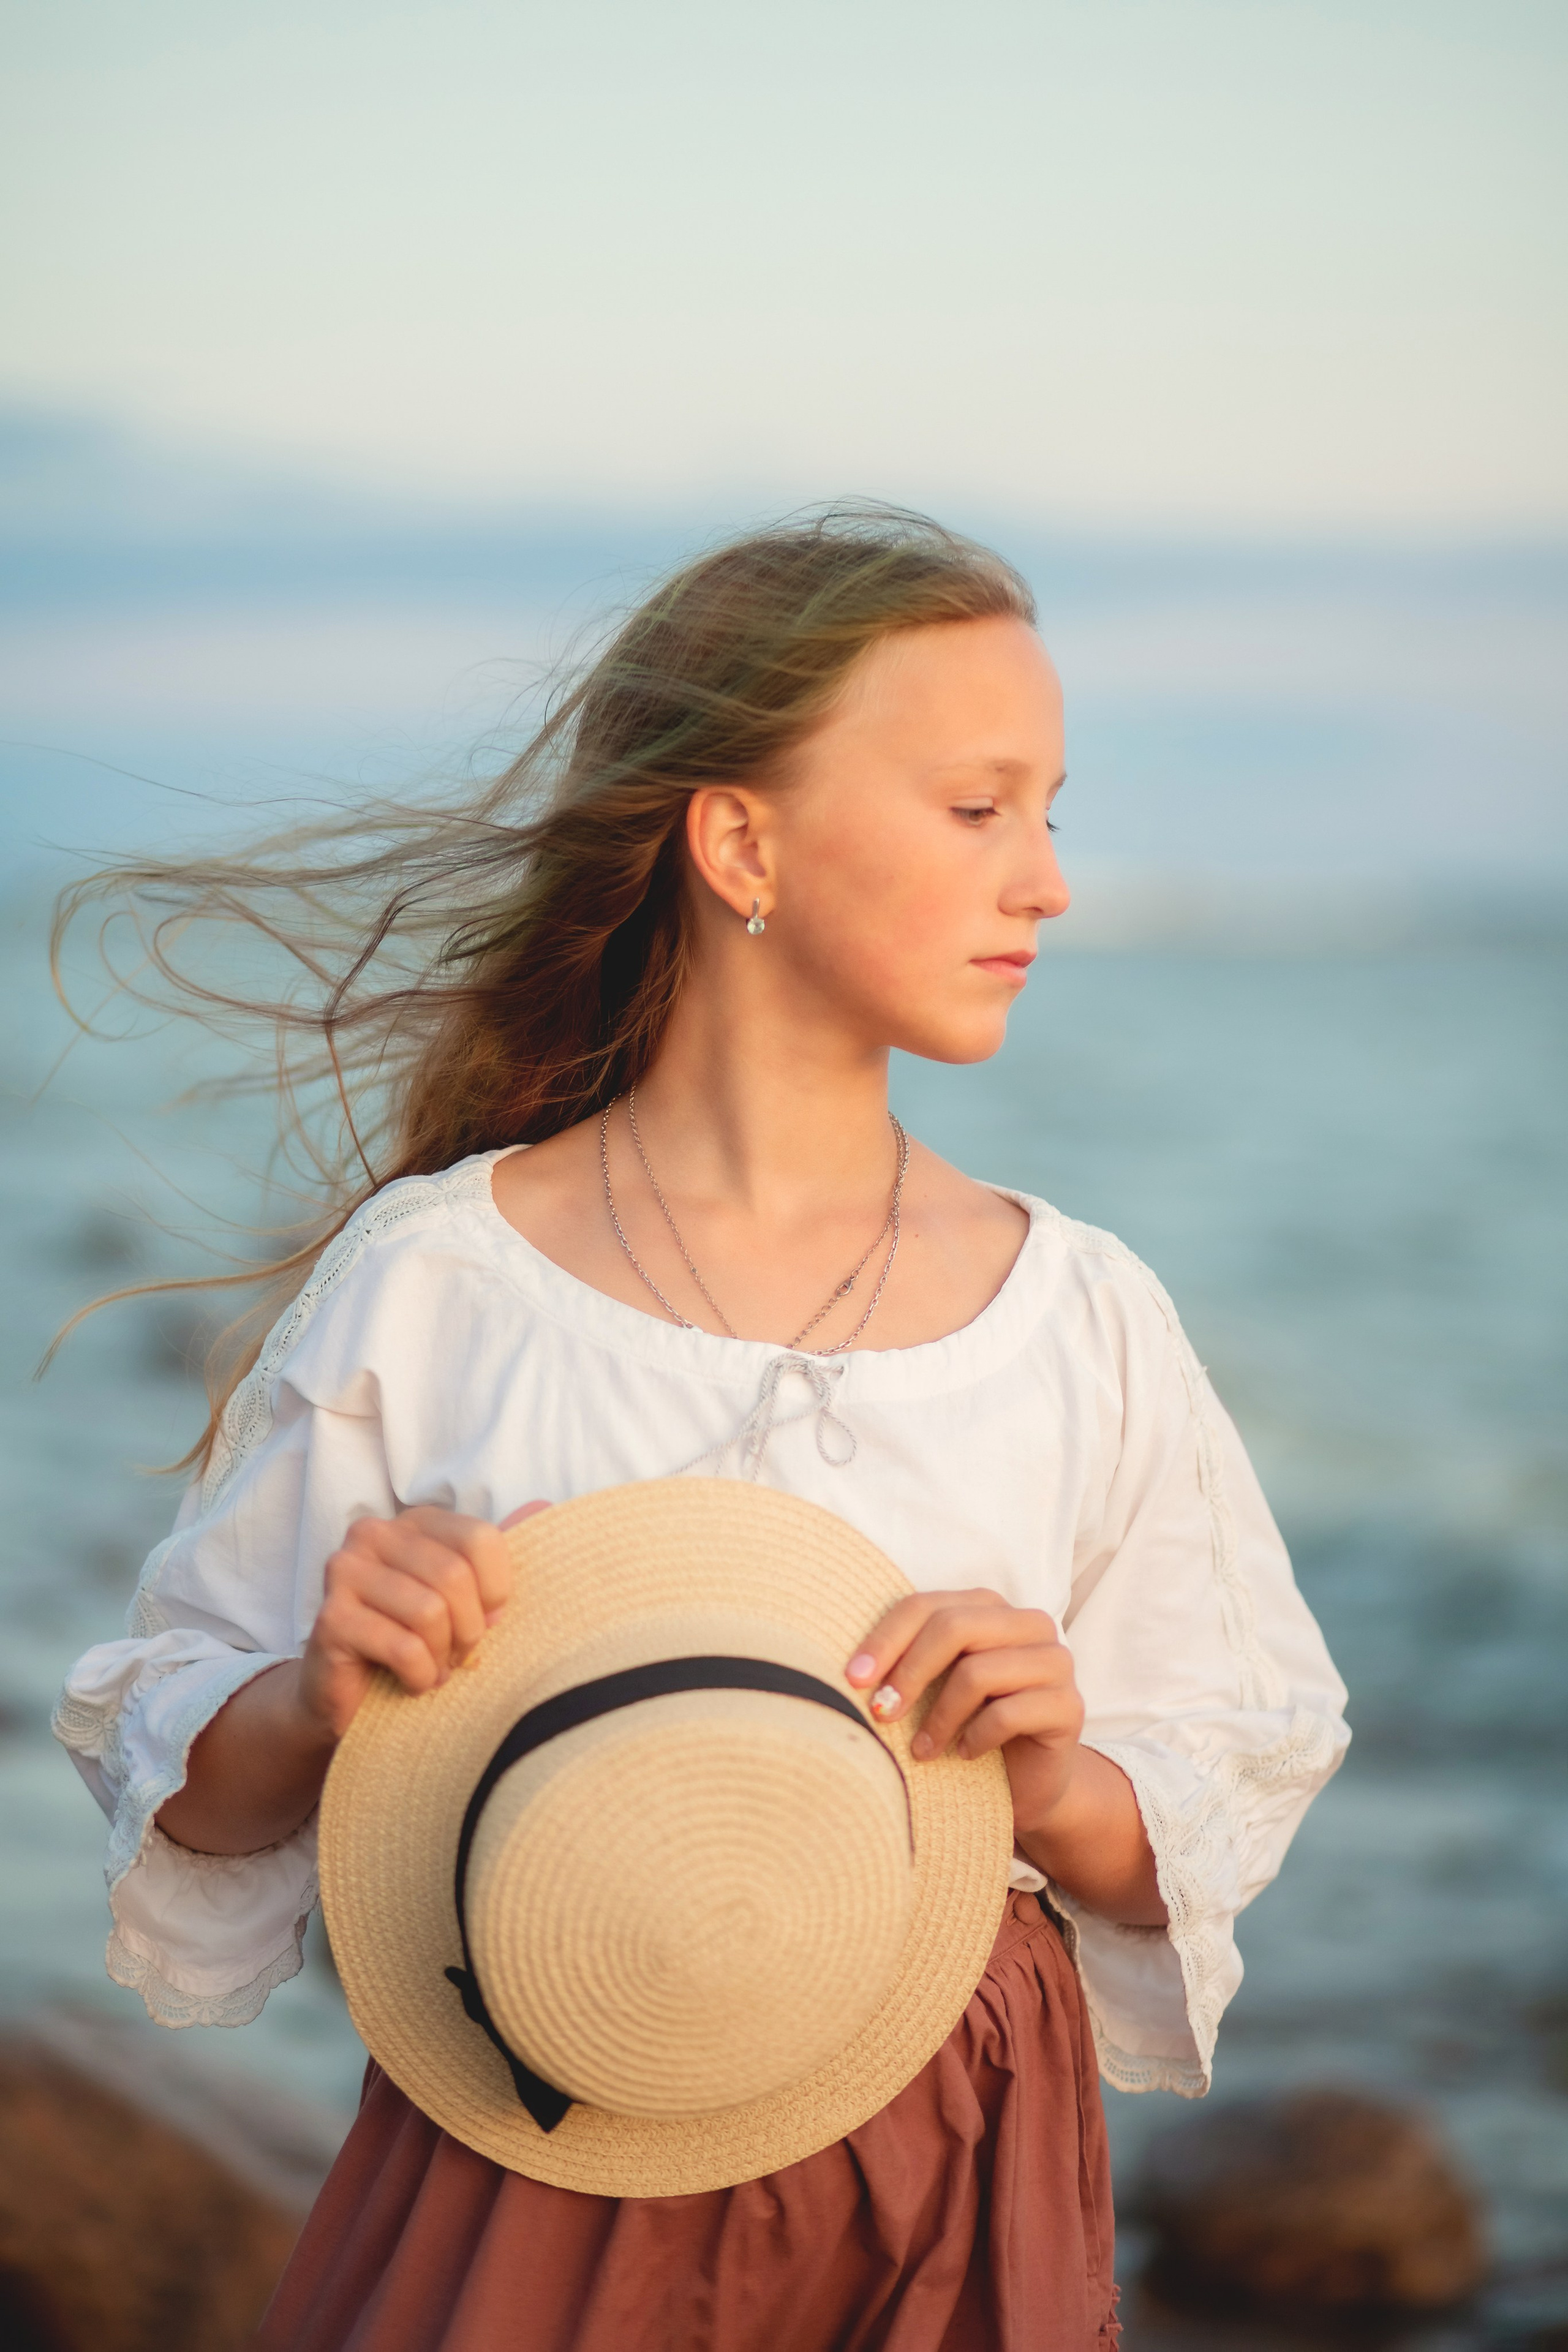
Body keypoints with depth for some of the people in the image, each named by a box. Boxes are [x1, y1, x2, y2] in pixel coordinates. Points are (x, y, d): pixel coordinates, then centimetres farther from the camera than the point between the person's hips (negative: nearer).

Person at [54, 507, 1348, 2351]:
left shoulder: (1080, 1319, 1)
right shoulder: (429, 1287, -5)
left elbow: (1215, 1842, 7)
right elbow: (174, 1775, 2)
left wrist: (1058, 1793, -14)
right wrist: (315, 1709, -19)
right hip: (520, 2190, -2)